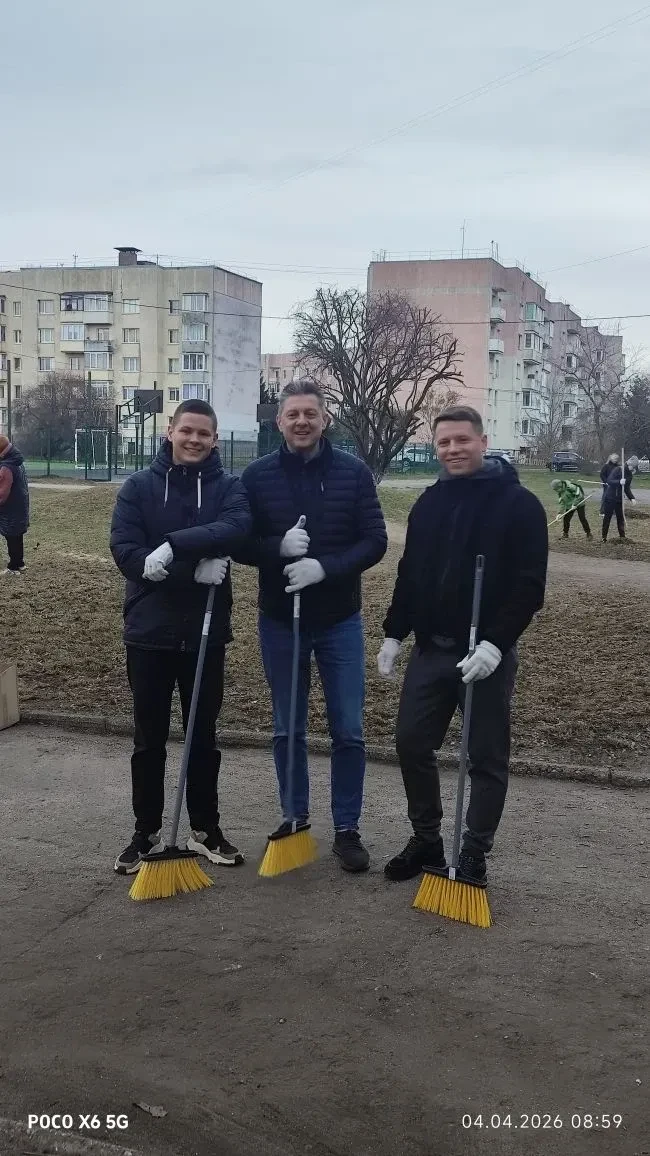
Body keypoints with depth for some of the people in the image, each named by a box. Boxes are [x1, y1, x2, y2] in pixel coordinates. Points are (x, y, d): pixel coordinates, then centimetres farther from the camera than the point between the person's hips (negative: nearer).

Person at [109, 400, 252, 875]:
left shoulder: (229, 487, 1)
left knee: (204, 736, 13)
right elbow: (125, 550, -13)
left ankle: (206, 828, 27)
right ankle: (147, 833, 23)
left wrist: (174, 546, -29)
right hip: (149, 631, 0)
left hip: (206, 631, 1)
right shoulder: (139, 487, -1)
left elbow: (236, 528, -20)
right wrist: (195, 568, -21)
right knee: (149, 739, 10)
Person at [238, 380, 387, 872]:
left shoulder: (353, 472, -4)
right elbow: (239, 545, -2)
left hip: (339, 619, -1)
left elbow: (375, 541, -7)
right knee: (288, 731, 12)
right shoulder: (257, 476, -2)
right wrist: (278, 547, -22)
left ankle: (347, 829, 17)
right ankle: (295, 820, 28)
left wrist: (325, 567, -22)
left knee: (349, 732, 3)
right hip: (279, 619, 1)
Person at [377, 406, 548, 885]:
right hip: (430, 649, 6)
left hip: (487, 654, -5)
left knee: (487, 759, 4)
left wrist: (496, 643, -22)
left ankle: (474, 857, 17)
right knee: (412, 744, 8)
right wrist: (394, 633, 10)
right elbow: (410, 573, 15)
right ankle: (426, 841, 26)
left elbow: (529, 585, -14)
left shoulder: (519, 503, -9)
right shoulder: (429, 502, 9)